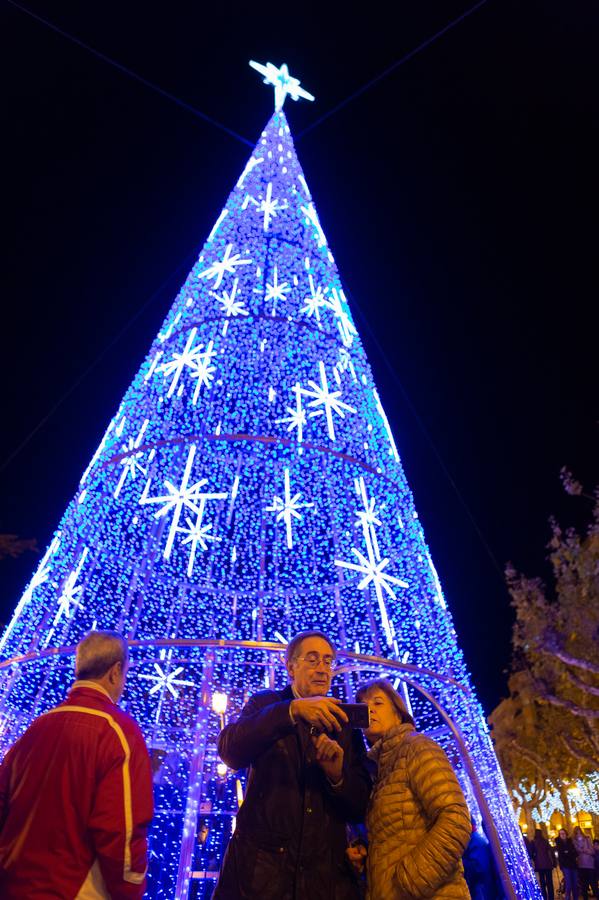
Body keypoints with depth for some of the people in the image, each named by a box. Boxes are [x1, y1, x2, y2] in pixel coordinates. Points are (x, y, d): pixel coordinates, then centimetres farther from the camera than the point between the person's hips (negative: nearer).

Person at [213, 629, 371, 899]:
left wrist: (338, 775, -19)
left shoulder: (346, 724, 6)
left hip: (326, 873, 2)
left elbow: (360, 808, 4)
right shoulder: (265, 703, 1)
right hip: (259, 867, -2)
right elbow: (230, 751, -19)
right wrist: (292, 710, -31)